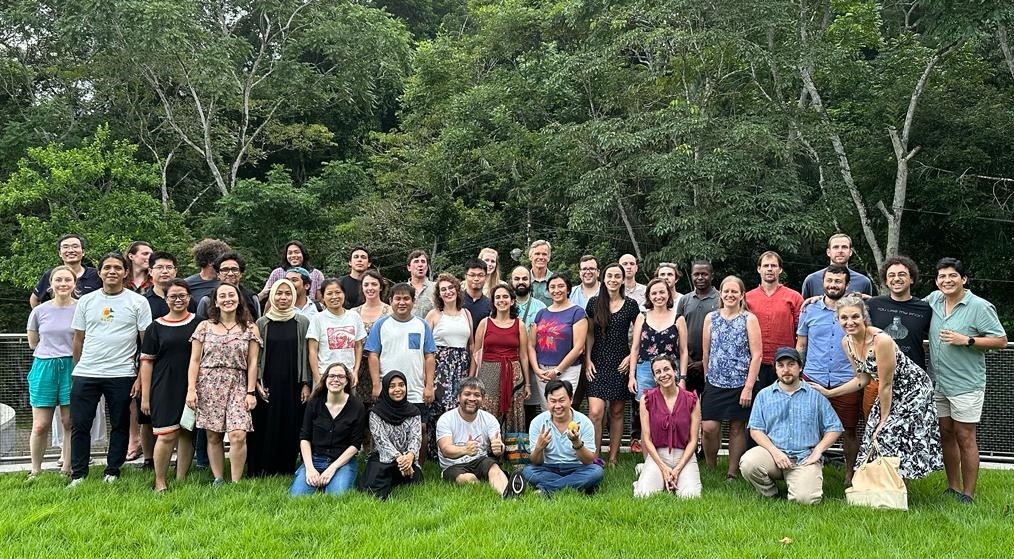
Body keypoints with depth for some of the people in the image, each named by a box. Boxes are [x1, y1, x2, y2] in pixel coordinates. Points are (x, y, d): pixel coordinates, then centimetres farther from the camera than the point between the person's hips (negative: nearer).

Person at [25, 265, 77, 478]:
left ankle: (67, 469, 16)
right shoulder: (39, 311, 2)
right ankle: (35, 470, 19)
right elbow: (33, 343, 13)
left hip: (71, 368, -1)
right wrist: (65, 347, 6)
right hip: (44, 367, 1)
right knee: (40, 426, 3)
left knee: (70, 423, 4)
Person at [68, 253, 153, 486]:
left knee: (120, 426, 6)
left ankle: (112, 472, 19)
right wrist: (78, 369, 10)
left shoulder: (138, 302, -1)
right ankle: (78, 474, 16)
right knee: (79, 425, 4)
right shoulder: (86, 301, 8)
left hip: (122, 375, -2)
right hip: (86, 375, 2)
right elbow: (78, 339, 13)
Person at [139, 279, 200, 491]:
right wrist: (145, 396, -1)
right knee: (167, 435, -8)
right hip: (165, 388, -2)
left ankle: (181, 480, 18)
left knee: (187, 433, 7)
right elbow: (147, 361, 3)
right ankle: (160, 482, 5)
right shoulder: (156, 327, 4)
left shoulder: (199, 323, 7)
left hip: (191, 387, 2)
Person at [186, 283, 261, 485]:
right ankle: (218, 480, 16)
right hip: (208, 384, 1)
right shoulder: (204, 326, 8)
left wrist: (251, 392, -2)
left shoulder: (250, 329, 6)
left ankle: (235, 483, -3)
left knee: (238, 435, -14)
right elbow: (195, 361, 6)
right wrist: (191, 389, -2)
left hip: (237, 385, -1)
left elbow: (252, 363, 4)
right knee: (213, 437, 4)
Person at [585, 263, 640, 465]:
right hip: (598, 363, 0)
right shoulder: (594, 303, 3)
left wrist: (631, 357, -4)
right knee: (595, 412, -12)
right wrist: (587, 360, 0)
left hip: (621, 364, 0)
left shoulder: (631, 305, 2)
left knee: (617, 412, 7)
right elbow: (589, 334, 8)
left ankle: (613, 457, 17)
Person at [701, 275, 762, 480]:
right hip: (715, 383, 2)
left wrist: (749, 387, -12)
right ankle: (710, 470, 14)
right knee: (709, 428, -6)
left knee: (737, 428, 6)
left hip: (740, 384, -2)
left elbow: (756, 355, -6)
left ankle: (732, 474, 18)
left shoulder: (749, 319, -2)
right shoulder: (711, 318, 6)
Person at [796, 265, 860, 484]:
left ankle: (850, 474, 21)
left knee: (849, 431, 7)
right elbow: (800, 347, 13)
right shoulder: (809, 311, 8)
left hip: (846, 382, -1)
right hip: (812, 379, 1)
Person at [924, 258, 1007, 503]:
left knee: (965, 438, 0)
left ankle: (968, 495, 9)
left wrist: (966, 340, -20)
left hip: (965, 384, -6)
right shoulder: (933, 300, 4)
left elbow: (1001, 340, -10)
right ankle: (953, 488, 25)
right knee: (946, 435, 13)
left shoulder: (980, 306, -11)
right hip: (938, 382, 6)